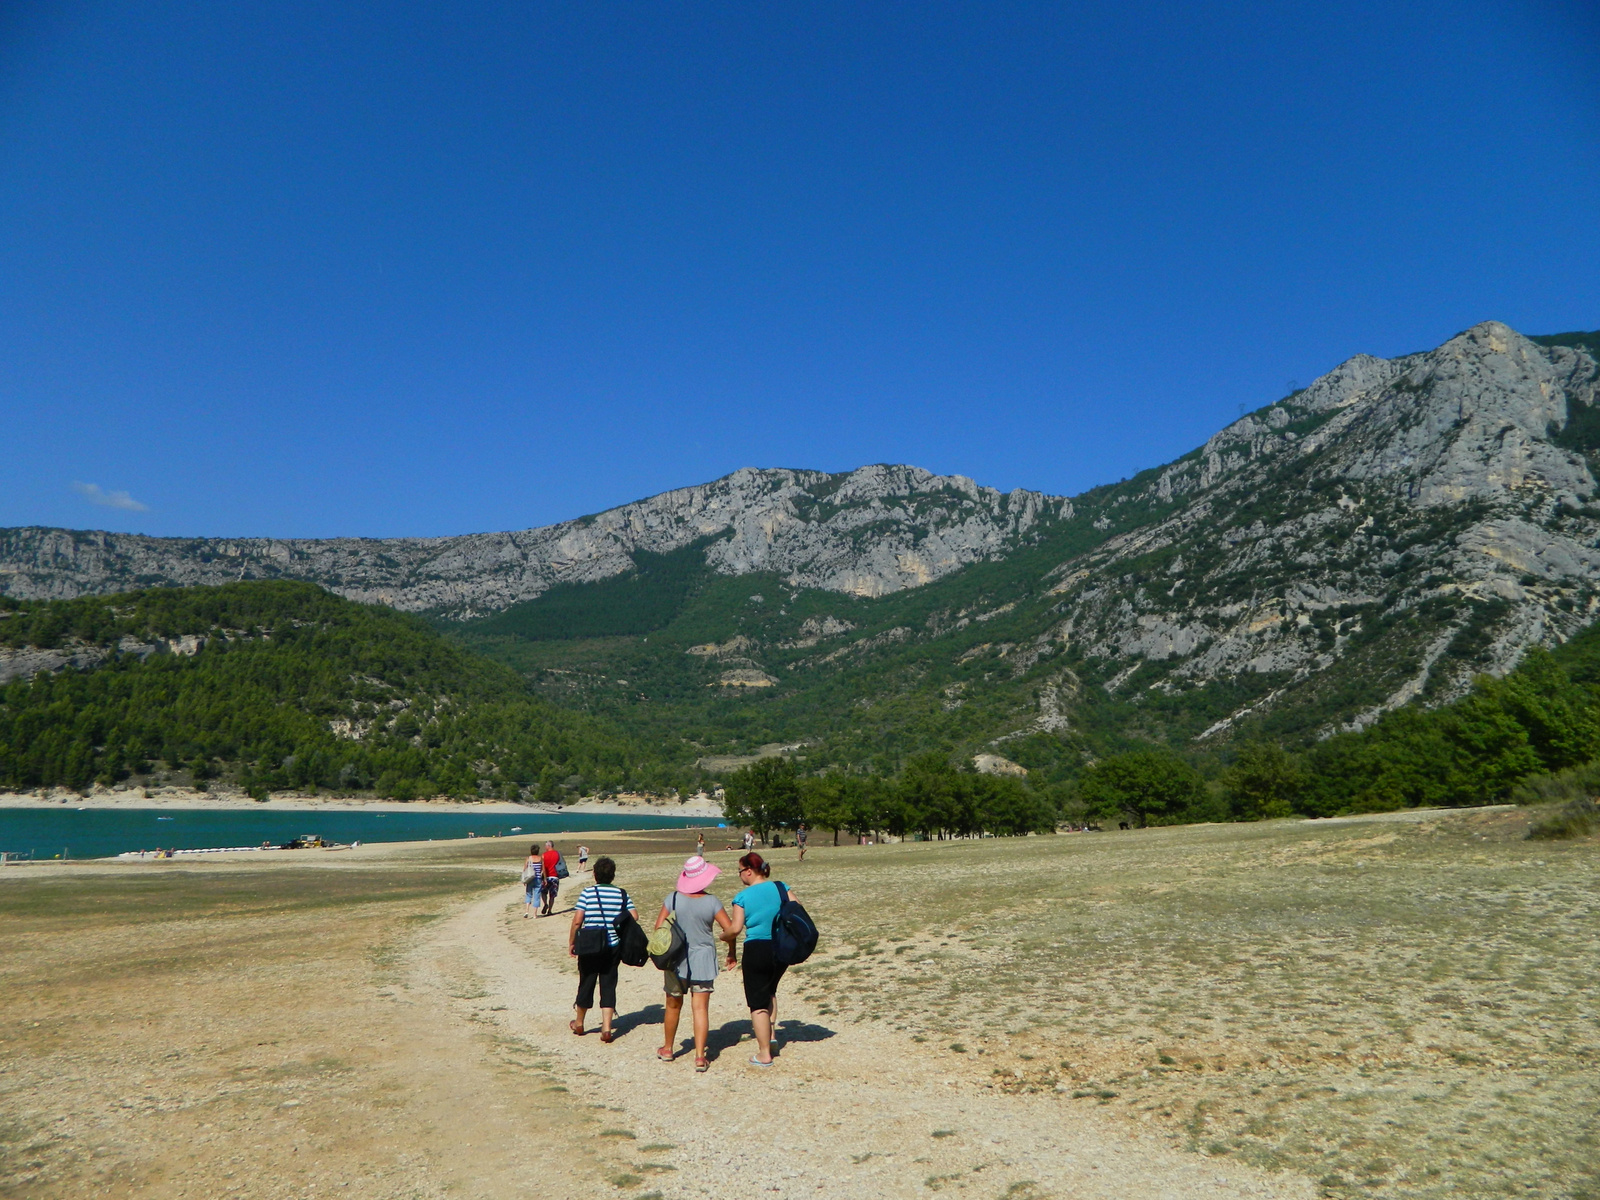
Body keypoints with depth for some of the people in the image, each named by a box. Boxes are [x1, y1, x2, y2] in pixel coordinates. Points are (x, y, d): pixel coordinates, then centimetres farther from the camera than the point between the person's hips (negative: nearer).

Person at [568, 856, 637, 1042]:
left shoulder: (587, 892, -8)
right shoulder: (621, 893, 0)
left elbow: (577, 920, -11)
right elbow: (634, 916, -2)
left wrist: (571, 943, 0)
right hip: (613, 947, 2)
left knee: (586, 984, 13)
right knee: (608, 986, 8)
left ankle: (579, 1023, 32)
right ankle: (606, 1029, 2)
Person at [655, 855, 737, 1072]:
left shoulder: (673, 897, -7)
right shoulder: (711, 901, -10)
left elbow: (659, 926, -5)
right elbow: (730, 930, -12)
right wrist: (730, 946, 7)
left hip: (675, 960, 2)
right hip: (702, 960, -2)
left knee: (673, 1005, 18)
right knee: (701, 1008, 1)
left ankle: (667, 1049, 33)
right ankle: (700, 1057, -5)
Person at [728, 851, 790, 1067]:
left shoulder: (742, 897, -9)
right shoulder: (780, 888, 0)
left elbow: (736, 929, -14)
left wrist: (731, 950, 4)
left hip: (756, 950, -4)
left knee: (758, 1002, 7)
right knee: (769, 991, 30)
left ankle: (764, 1054, 9)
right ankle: (770, 1034, 24)